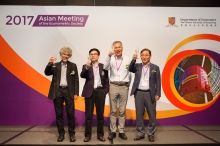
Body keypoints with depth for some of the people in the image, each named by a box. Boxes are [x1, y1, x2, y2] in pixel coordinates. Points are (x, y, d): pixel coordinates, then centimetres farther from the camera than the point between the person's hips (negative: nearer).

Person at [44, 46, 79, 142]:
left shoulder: (73, 66, 7)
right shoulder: (55, 65, 10)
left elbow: (76, 80, 4)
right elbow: (47, 73, -3)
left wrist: (76, 93, -2)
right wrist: (50, 64, -18)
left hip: (69, 91, -1)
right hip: (58, 91, 1)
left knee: (70, 113, 0)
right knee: (59, 114, 7)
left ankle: (72, 133, 13)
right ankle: (61, 133, 19)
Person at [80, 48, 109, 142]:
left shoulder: (103, 66, 9)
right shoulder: (86, 66, 7)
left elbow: (106, 81, 8)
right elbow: (82, 76, -13)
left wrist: (105, 91, -3)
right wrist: (86, 67, -28)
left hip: (100, 92, 1)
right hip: (89, 92, 0)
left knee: (100, 114, 7)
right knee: (88, 114, 3)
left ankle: (100, 134, 18)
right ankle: (87, 134, 14)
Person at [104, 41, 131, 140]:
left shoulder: (128, 59, 3)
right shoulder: (111, 59, 0)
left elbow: (131, 71, 8)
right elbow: (105, 68, -17)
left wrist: (128, 83, 5)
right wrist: (109, 56, -25)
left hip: (124, 87, 1)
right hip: (113, 86, 0)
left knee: (122, 111, 8)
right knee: (113, 110, 7)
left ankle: (121, 131, 18)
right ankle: (113, 131, 17)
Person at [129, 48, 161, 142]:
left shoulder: (155, 67, 5)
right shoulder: (137, 66, 9)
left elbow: (158, 82, 2)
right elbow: (130, 69, -11)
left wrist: (157, 94, -6)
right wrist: (133, 60, -24)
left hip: (150, 94, -1)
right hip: (139, 93, 2)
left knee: (152, 115, 4)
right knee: (139, 114, 8)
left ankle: (151, 134, 21)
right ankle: (140, 133, 22)